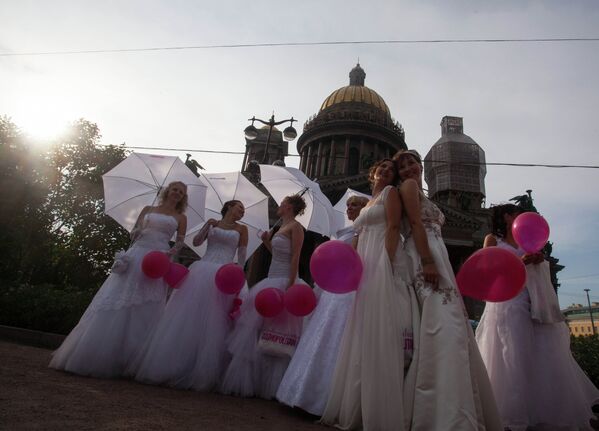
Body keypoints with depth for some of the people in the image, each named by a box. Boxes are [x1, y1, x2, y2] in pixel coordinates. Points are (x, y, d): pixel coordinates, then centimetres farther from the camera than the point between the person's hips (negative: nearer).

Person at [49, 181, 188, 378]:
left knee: (145, 311, -4)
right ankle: (95, 355, 5)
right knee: (116, 302, -5)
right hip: (136, 257, 2)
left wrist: (170, 253, -11)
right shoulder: (148, 210, 18)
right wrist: (137, 231, -6)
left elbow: (180, 243, 9)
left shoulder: (180, 218, 14)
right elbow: (133, 233, 16)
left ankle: (128, 360, 4)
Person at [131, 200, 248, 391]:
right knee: (187, 317, -2)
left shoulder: (241, 229, 14)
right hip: (200, 272, 1)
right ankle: (170, 366, 6)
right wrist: (207, 225, -6)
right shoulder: (212, 224, 18)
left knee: (211, 322, -6)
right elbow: (196, 242, 7)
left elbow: (242, 256, 11)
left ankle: (200, 373, 2)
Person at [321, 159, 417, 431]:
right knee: (364, 336, 8)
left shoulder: (391, 192, 7)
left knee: (381, 334, -11)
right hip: (367, 270, 8)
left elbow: (393, 228, -8)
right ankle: (357, 408, 17)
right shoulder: (367, 204, 27)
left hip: (384, 265, -8)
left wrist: (387, 264, -20)